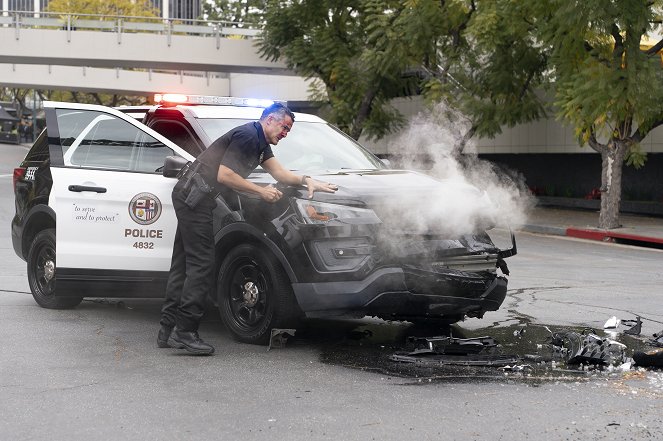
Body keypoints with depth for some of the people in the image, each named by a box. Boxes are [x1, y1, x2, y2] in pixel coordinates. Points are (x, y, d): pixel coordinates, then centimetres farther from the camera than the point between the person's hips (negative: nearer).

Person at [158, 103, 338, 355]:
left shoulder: (261, 145, 19)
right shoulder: (247, 136, -13)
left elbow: (279, 173, 18)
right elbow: (224, 175, -20)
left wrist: (306, 181, 1)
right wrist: (261, 192, -14)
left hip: (190, 198, 11)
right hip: (193, 197, -11)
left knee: (183, 265, 9)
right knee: (201, 264, -11)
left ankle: (168, 330, 11)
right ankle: (185, 333, -12)